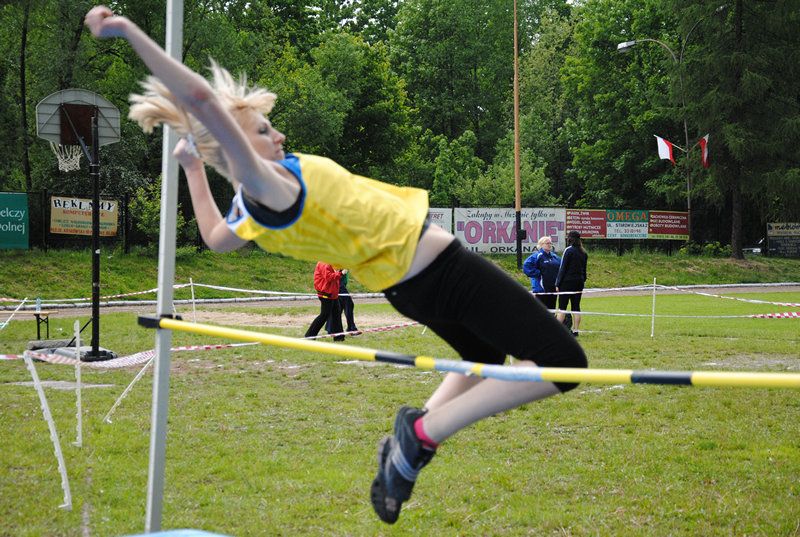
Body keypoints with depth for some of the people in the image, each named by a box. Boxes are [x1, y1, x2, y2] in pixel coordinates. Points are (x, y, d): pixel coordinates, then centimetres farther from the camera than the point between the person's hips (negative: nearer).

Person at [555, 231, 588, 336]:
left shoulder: (568, 250, -10)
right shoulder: (583, 253, 10)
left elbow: (563, 268, -11)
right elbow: (584, 270, 14)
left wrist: (558, 283, -9)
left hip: (567, 282, -6)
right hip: (579, 282, 6)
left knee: (562, 307, -4)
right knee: (576, 307, 8)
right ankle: (575, 330, 7)